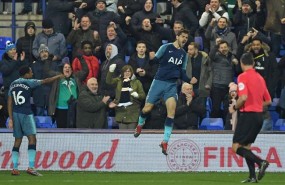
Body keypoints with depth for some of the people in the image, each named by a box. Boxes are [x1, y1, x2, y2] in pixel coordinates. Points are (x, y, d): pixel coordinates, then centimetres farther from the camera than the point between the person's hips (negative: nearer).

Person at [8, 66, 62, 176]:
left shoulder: (13, 84, 10)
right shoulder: (28, 82, -6)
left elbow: (10, 103, 8)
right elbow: (45, 81, 1)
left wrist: (11, 119, 9)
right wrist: (59, 76, 15)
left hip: (15, 114, 6)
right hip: (26, 114, -6)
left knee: (17, 141, 10)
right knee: (32, 139, -7)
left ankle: (14, 169, 6)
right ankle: (31, 167, -18)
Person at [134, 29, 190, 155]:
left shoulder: (184, 54, 12)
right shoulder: (166, 47, -2)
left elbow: (182, 73, 14)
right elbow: (155, 60, -2)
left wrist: (189, 80, -1)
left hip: (172, 85, 3)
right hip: (159, 82, -3)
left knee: (172, 110, -15)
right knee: (147, 108, -1)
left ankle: (165, 142, -11)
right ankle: (140, 125, 36)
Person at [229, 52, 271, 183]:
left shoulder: (243, 77, -10)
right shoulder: (260, 78, 12)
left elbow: (243, 97, -22)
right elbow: (268, 101, 15)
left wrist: (234, 107, -5)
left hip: (248, 115, -8)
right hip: (259, 115, 8)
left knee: (236, 147, -5)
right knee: (246, 146, 17)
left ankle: (261, 162, -22)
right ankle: (252, 176, 9)